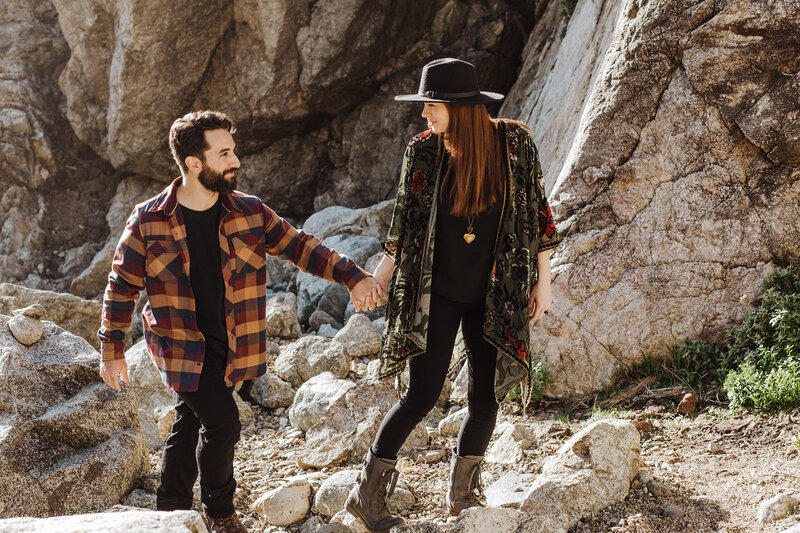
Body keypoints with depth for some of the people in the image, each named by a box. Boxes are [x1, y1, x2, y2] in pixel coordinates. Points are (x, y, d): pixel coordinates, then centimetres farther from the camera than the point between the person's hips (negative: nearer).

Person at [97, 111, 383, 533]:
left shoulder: (250, 214, -3)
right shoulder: (148, 221, -10)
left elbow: (297, 245, 3)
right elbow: (122, 285, -1)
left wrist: (352, 277, -7)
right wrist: (111, 348, 1)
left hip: (229, 345, 4)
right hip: (182, 346, -4)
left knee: (191, 424, 15)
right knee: (221, 422, -13)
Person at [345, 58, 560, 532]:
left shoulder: (514, 144, -8)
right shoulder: (424, 151, -6)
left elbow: (536, 212, 0)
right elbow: (407, 217, 8)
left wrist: (543, 280, 1)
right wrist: (386, 268, 12)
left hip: (494, 294, 2)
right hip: (437, 293, -1)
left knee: (486, 398, 4)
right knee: (422, 396, -4)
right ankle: (367, 495, 10)